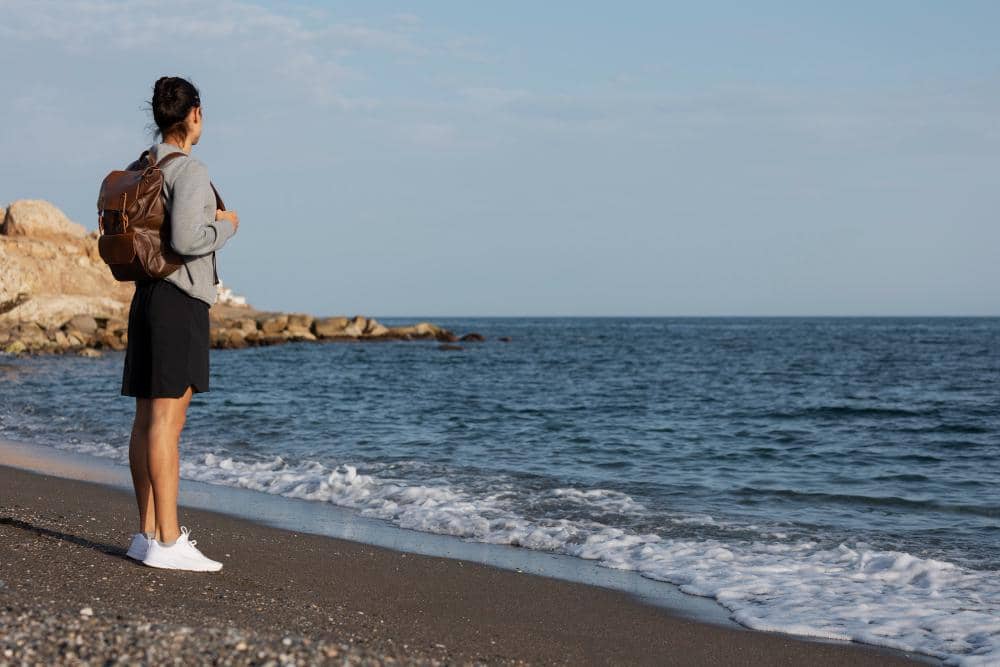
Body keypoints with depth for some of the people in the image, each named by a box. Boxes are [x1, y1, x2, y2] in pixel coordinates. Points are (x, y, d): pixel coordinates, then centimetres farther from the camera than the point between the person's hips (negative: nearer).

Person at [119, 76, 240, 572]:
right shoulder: (189, 170, -13)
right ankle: (168, 543, -11)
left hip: (147, 296, 9)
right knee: (167, 421, -11)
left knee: (148, 421, 8)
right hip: (179, 299, -9)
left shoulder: (137, 170, 14)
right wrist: (226, 225, -7)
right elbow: (186, 239, -24)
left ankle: (148, 533, 12)